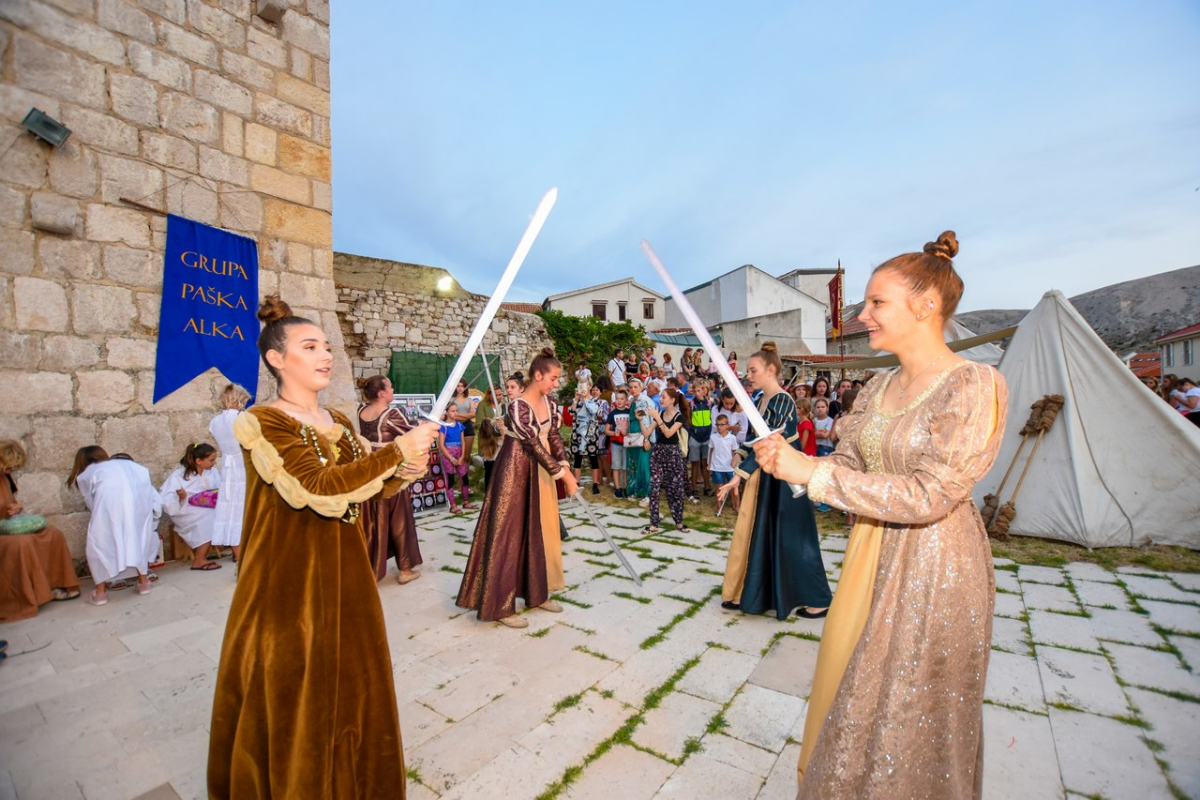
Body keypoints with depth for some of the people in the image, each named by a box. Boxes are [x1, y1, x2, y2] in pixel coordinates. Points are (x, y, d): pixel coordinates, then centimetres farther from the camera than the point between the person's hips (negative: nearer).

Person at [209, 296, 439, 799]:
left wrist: (403, 472, -9)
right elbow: (320, 491, -28)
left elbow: (363, 485, 12)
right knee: (293, 699, 9)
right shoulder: (260, 424, -15)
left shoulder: (338, 422, 7)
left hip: (344, 574, 7)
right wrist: (397, 450, -26)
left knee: (350, 687, 19)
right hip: (289, 582, -7)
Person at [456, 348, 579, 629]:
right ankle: (501, 606, 12)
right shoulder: (519, 407, -21)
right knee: (509, 534, 0)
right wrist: (563, 476, -17)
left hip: (542, 472, 8)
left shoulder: (550, 404, 3)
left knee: (542, 531, 13)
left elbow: (554, 438, 4)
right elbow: (535, 446, -21)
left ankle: (537, 594, 29)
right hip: (517, 473, -8)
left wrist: (566, 468, -10)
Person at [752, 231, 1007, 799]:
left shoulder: (974, 386, -17)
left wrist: (811, 473, -23)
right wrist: (787, 462, -12)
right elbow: (847, 464, 7)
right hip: (872, 556, 7)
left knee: (908, 720, 12)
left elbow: (926, 496, -24)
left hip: (935, 567, -7)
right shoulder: (880, 388, 5)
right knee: (848, 700, 22)